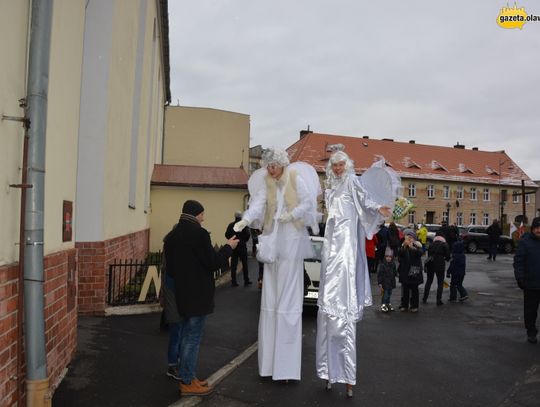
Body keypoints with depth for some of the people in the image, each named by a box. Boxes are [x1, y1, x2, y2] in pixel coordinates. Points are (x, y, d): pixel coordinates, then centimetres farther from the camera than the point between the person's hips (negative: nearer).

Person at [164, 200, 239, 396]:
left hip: (181, 294, 9)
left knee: (184, 335, 17)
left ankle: (185, 376, 27)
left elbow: (170, 266, 14)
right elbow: (212, 262, -17)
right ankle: (188, 383, 8)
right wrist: (228, 247, -4)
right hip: (196, 295, -9)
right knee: (193, 338, 0)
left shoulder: (172, 235, 10)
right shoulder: (199, 233, -17)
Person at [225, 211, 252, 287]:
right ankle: (246, 281, 12)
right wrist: (245, 240, 1)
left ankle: (233, 281, 8)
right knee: (245, 264, 10)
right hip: (242, 246, -2)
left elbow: (227, 235, -4)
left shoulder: (231, 225, -2)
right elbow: (248, 234, -17)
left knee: (233, 265, 7)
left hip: (233, 247, 2)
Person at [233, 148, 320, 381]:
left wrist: (291, 215, -13)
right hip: (272, 240, 4)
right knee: (270, 298, 5)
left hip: (291, 241, -4)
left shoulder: (296, 178, -1)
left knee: (289, 298, -5)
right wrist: (245, 220, -24)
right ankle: (270, 361, 15)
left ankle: (286, 366, 1)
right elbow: (258, 203, -7)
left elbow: (308, 202, 0)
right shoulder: (265, 181, 7)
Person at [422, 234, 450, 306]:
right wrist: (445, 259, 19)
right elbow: (448, 256, -2)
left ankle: (424, 299, 18)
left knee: (428, 281, 16)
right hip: (440, 264, -4)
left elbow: (429, 255, 14)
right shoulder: (444, 245, 4)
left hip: (430, 264, 4)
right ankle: (439, 300, 4)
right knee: (440, 283, 6)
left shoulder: (431, 245, 14)